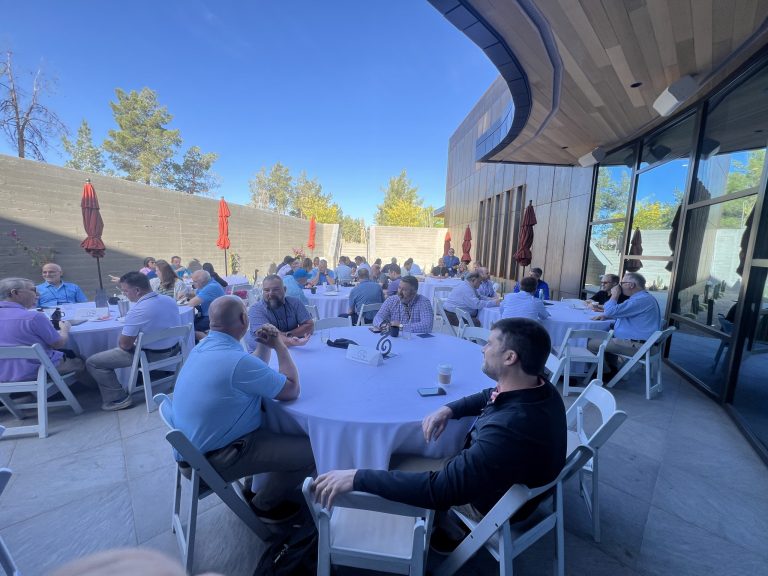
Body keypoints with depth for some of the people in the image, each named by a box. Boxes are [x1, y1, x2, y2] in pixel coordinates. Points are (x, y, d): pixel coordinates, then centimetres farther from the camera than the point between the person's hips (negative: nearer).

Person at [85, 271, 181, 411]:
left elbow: (125, 344, -18)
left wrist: (120, 339, 5)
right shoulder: (170, 300, -3)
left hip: (151, 355, -8)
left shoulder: (137, 310, -25)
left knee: (92, 362, 6)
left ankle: (119, 398, 7)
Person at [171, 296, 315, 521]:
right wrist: (280, 346, -12)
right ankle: (264, 505, 14)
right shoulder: (237, 360, -32)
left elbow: (254, 373, 13)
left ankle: (254, 485, 31)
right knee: (310, 451, -10)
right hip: (214, 459, -9)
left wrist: (264, 345, -3)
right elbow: (292, 390, -20)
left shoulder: (204, 346, -1)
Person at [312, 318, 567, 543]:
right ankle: (443, 522, 31)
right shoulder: (539, 388, -15)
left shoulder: (508, 430, -43)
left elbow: (438, 489, -40)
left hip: (492, 501, -7)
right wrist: (448, 409, -11)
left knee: (397, 468, 5)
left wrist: (357, 478, -37)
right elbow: (490, 396, 5)